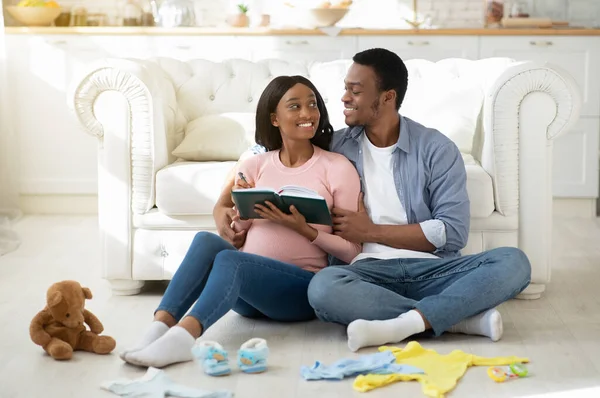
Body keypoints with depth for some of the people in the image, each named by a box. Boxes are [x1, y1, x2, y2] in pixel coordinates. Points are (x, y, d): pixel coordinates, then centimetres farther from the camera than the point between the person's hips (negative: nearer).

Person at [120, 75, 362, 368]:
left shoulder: (337, 168, 1)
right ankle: (160, 327, -35)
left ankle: (181, 338, -49)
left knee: (229, 259, -32)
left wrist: (303, 228, -16)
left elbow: (352, 251, -2)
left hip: (304, 288, -4)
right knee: (207, 240, -26)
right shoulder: (255, 166, 12)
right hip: (247, 296, 4)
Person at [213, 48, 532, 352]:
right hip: (367, 270, 1)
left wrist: (370, 230, -6)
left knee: (513, 262, -27)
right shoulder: (333, 147, 12)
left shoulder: (436, 149, 5)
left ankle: (403, 324, -38)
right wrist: (223, 206, -1)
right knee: (323, 288, -36)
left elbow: (453, 232, -5)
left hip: (431, 268, 0)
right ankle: (462, 317, -29)